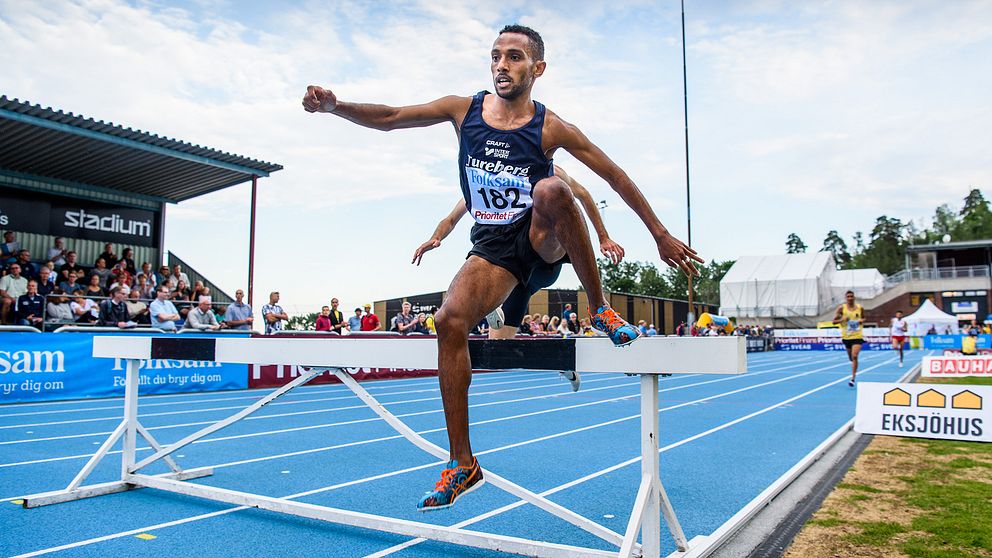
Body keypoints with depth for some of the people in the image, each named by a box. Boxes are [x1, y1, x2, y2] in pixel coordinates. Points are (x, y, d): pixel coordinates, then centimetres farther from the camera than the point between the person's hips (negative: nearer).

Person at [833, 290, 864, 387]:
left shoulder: (860, 308, 2)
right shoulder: (841, 308, -3)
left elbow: (863, 318, 19)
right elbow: (834, 321, -2)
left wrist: (862, 320, -4)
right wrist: (842, 319, -20)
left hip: (857, 336, -1)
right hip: (846, 336, 1)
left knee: (854, 356, -15)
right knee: (851, 357, 13)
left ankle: (852, 378, -14)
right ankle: (854, 371, 45)